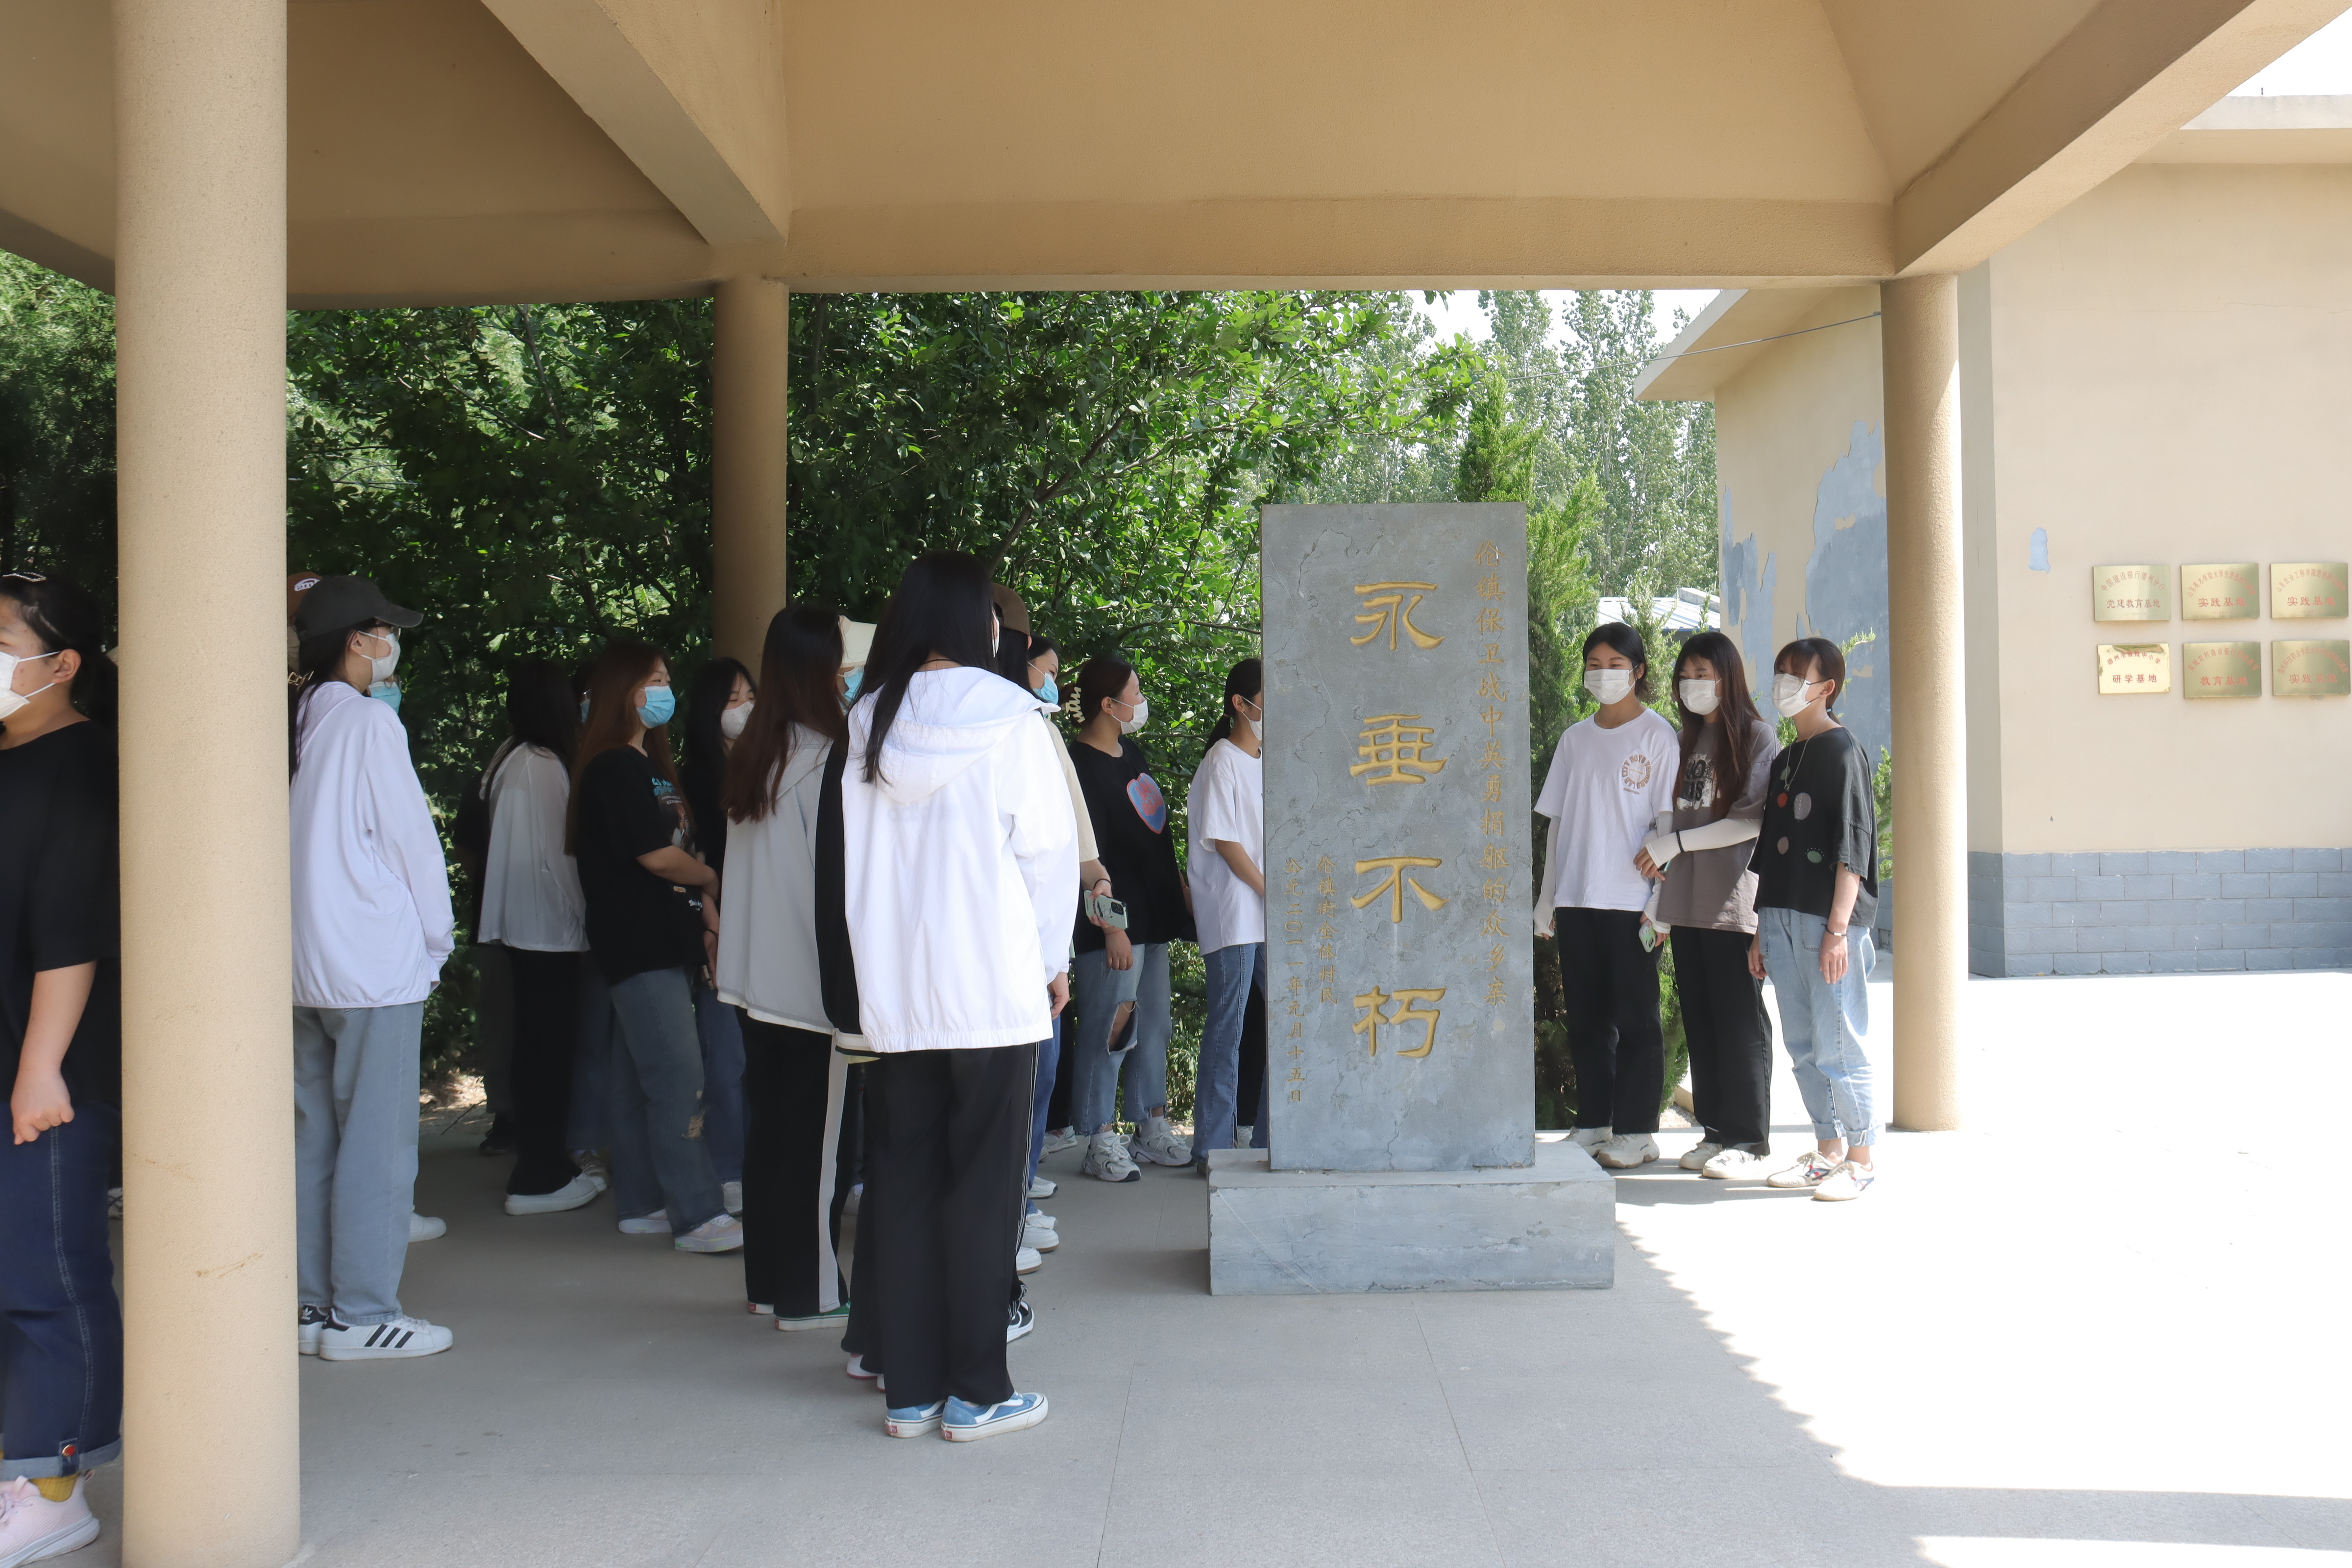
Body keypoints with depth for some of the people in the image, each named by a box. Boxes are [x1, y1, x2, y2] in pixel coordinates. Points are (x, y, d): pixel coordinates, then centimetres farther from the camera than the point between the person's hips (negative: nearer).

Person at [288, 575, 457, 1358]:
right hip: (376, 960, -8)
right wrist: (437, 934, 2)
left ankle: (317, 1306, 19)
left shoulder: (294, 723, 11)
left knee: (316, 1137, 12)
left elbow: (296, 838, 15)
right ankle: (362, 1314, 2)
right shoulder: (367, 721, -11)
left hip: (305, 964, 8)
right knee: (376, 1141, -2)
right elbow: (409, 833, -10)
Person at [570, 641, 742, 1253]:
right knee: (677, 1078, -12)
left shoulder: (650, 765, 19)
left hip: (664, 943, 10)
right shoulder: (613, 768, -11)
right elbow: (656, 856, -14)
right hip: (639, 944, -10)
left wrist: (710, 917, 12)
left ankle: (642, 1203, 17)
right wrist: (714, 878, 2)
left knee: (640, 1079, 12)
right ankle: (697, 1217, -11)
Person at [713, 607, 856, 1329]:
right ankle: (809, 1293, 9)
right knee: (818, 1133, 1)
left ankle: (766, 1280, 23)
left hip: (755, 974, 8)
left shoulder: (751, 755, 9)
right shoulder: (822, 757, -14)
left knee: (768, 1124, 14)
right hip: (813, 976, -8)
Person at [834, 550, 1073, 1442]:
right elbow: (1047, 847, -4)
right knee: (983, 1189, 3)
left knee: (902, 1187, 9)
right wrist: (1054, 958, 8)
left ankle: (909, 1389, 15)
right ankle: (975, 1392, 8)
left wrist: (867, 966, 16)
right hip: (994, 990, -4)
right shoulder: (1008, 718, -6)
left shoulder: (869, 724, 5)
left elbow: (848, 857, 7)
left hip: (892, 992, 4)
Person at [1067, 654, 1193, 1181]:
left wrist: (1180, 890, 20)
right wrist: (1110, 925, -20)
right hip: (1114, 925, -9)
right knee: (1109, 1028, -5)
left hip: (1154, 917, 9)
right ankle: (1103, 1142, 3)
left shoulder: (1132, 752, 14)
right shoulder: (1081, 765, -14)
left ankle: (1152, 1129, 23)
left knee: (1155, 1026, 13)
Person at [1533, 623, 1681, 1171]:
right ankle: (1593, 1126, 17)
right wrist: (1547, 897, 12)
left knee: (1635, 1018, 1)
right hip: (1576, 899, 5)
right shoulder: (1576, 738, 14)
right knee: (1587, 1018, 9)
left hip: (1631, 899, -5)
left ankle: (1636, 1132, 7)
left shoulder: (1658, 736, -1)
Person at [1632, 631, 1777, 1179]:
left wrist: (1677, 842, -13)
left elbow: (1752, 821, -12)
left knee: (1739, 1021, -1)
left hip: (1735, 902, -6)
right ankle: (1717, 1130, 18)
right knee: (1700, 1021, 9)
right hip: (1687, 902, 7)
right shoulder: (1690, 739, 17)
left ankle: (1748, 1139, 7)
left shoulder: (1756, 737, -4)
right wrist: (1661, 861, 8)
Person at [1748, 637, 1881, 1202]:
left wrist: (1838, 928, -18)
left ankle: (1861, 1159, 6)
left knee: (1839, 1046, -5)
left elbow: (1853, 845, -12)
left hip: (1829, 922, -8)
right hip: (1783, 922, 8)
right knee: (1804, 1049, 10)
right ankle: (1827, 1151, 20)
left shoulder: (1842, 750, -5)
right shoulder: (1784, 761, 19)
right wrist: (1761, 931, 18)